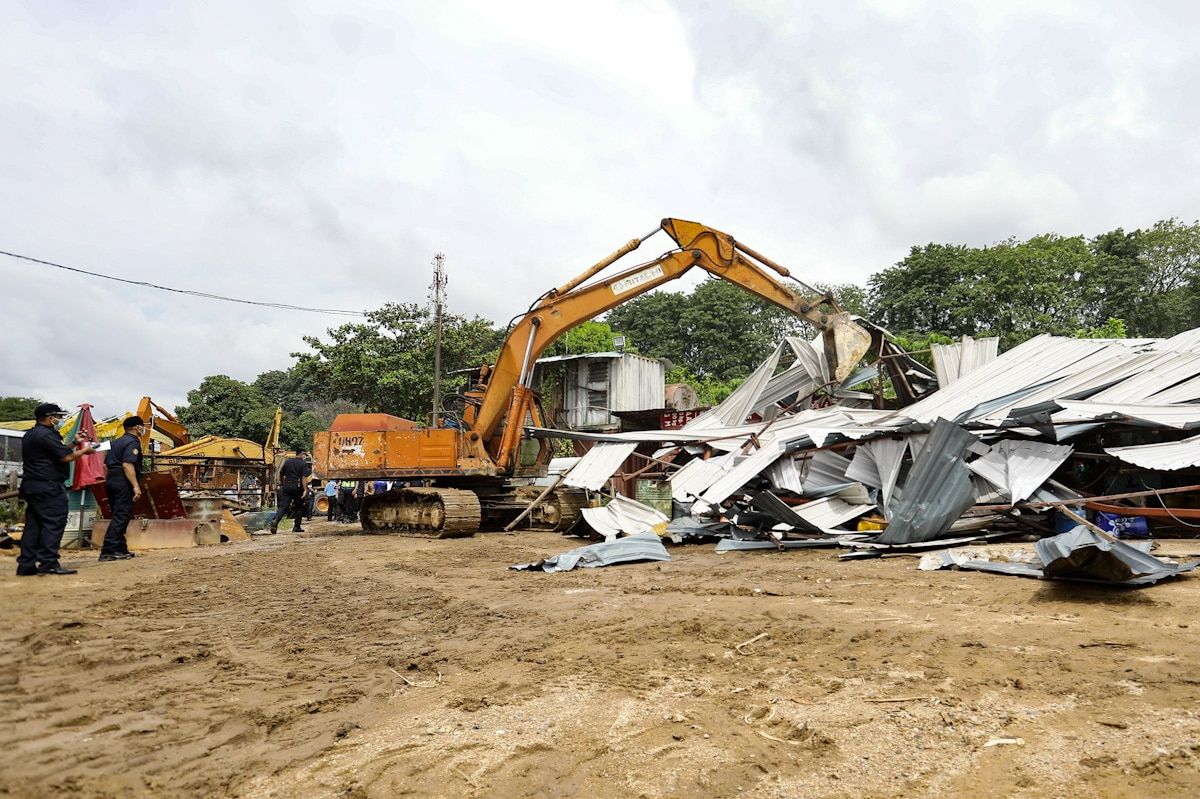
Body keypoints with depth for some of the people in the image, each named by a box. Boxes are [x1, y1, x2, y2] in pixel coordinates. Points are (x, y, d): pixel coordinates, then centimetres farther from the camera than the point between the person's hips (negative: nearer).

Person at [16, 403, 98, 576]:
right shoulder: (45, 435, -14)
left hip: (31, 484, 10)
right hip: (48, 487, -10)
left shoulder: (30, 435, 18)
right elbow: (66, 457, -18)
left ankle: (26, 565, 10)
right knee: (54, 523, -8)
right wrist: (85, 451, -2)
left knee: (33, 524, 10)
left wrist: (74, 443, 17)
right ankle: (48, 563, -9)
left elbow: (55, 451, 20)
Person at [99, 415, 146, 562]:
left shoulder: (117, 442, 20)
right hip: (123, 483, -10)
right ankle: (107, 552, -13)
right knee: (121, 517, -9)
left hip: (110, 480, 10)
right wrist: (136, 486, -25)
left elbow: (106, 464, 22)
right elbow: (127, 464, -22)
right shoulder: (133, 442, -10)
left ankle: (121, 550, 19)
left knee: (118, 516, 14)